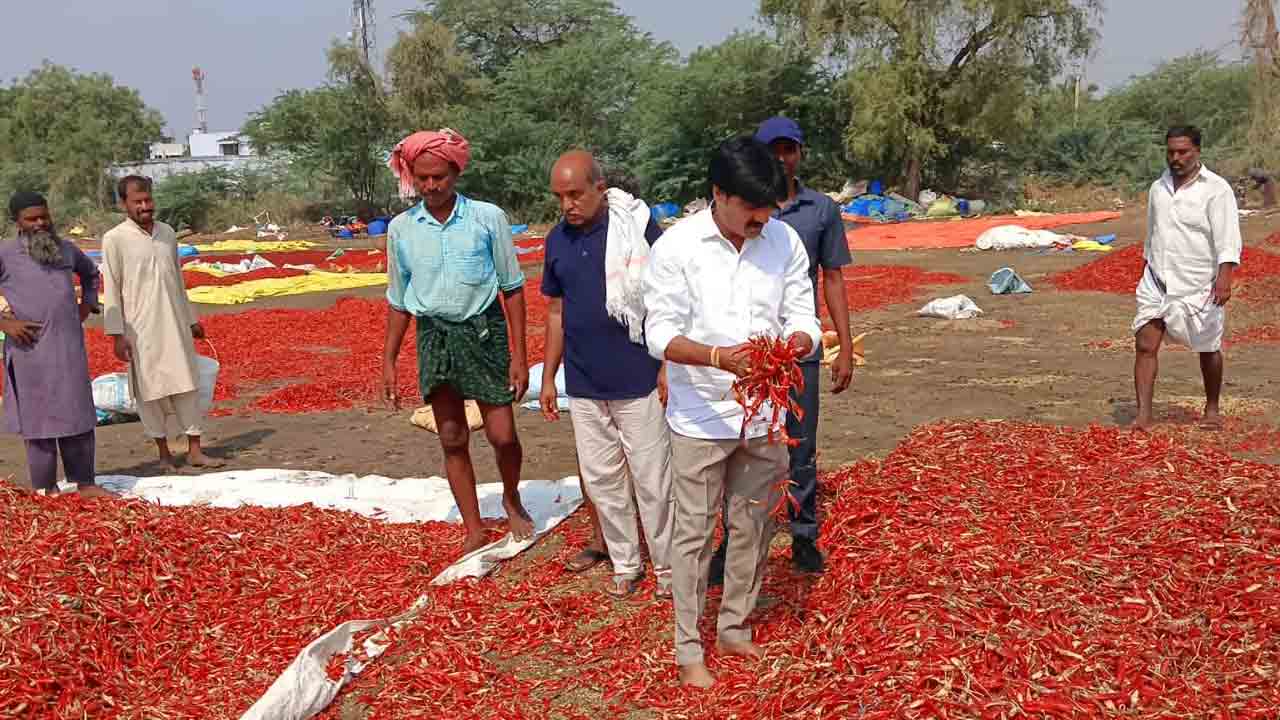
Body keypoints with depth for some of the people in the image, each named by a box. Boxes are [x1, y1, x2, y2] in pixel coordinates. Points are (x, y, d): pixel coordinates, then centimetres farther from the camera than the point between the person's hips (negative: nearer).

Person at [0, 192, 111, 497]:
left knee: (78, 416, 8)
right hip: (30, 349, -4)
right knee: (38, 418, 3)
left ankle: (85, 484, 17)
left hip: (69, 346, 5)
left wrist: (85, 309, 17)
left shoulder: (65, 248, 9)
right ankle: (45, 489, 13)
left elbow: (90, 274, 30)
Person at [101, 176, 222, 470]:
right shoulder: (114, 239, -7)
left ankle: (195, 451, 8)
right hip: (141, 329, -4)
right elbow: (111, 290, -7)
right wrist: (117, 334, -11)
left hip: (175, 324, 4)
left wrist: (191, 319, 19)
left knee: (188, 386, 3)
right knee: (150, 391, 4)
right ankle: (164, 452, 16)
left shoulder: (167, 233, 9)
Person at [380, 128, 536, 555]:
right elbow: (398, 300, 10)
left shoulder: (488, 217, -7)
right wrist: (388, 362, 9)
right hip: (433, 337, 2)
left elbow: (512, 288, -2)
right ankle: (475, 532, 19)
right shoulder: (401, 228, 0)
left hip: (483, 331, -2)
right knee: (452, 439, 7)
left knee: (502, 435, -2)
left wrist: (518, 355, -5)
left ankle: (512, 500, 30)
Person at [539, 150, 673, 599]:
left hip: (638, 381, -5)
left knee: (652, 481, 3)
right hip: (583, 385, 5)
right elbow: (556, 313, 13)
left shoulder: (638, 226, -10)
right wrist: (548, 377, 12)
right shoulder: (558, 240, 6)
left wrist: (669, 366, -10)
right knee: (602, 482, 11)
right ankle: (625, 565, 25)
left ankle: (666, 565, 18)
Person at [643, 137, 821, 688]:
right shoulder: (677, 245, -12)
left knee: (753, 527, 15)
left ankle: (734, 627, 34)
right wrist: (718, 357, -32)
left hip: (764, 413, 4)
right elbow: (660, 332, -14)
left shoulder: (785, 241, -3)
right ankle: (688, 648, 20)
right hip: (700, 416, -3)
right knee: (694, 533, 6)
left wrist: (798, 341, -24)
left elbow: (803, 317, 0)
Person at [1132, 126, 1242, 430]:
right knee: (1145, 345, -8)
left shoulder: (1217, 190, -8)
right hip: (1157, 283, 4)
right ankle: (1144, 413, -7)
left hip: (1199, 287, -4)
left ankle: (1212, 409, 30)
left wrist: (1224, 277, -28)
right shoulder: (1158, 188, 10)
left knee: (1209, 350, 12)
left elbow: (1227, 239, -16)